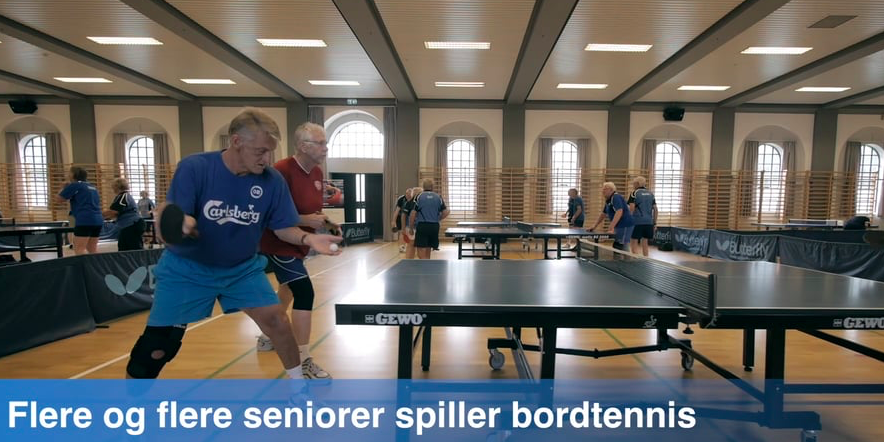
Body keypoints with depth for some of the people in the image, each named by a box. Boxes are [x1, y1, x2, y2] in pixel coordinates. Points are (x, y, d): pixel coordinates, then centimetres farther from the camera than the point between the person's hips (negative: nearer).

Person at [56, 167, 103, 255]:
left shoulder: (74, 185, -1)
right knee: (92, 249, 9)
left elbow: (58, 199, 5)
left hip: (84, 221, -8)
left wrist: (63, 188, 20)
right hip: (98, 220, 8)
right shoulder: (92, 186, 21)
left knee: (79, 249, -7)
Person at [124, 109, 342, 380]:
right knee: (156, 348, 3)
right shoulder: (194, 168, -20)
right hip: (187, 269, -2)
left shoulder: (272, 180, -13)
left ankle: (299, 381, 20)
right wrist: (176, 226, -48)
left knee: (276, 321, -4)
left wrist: (308, 238, -27)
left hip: (243, 268, 2)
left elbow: (283, 227, -7)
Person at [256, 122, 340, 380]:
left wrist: (323, 220, -2)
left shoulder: (317, 173, 3)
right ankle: (303, 361, -6)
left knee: (288, 292, 23)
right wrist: (307, 220, -29)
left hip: (298, 245, 10)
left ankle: (267, 338, 46)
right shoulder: (282, 171, -23)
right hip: (278, 245, -10)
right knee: (305, 293, -17)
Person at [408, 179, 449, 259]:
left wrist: (411, 227, 6)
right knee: (427, 254, 16)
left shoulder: (419, 197, -1)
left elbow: (413, 214, -5)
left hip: (422, 226, -4)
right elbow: (445, 212, 2)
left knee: (421, 255, -2)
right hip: (434, 227, 4)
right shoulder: (438, 197, 6)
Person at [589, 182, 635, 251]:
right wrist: (594, 226, 21)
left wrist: (611, 227, -36)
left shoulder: (616, 197, -15)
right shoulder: (608, 200, 15)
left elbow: (619, 212, -29)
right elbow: (603, 214, 24)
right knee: (616, 246, 13)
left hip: (625, 225, -10)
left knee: (621, 247, -11)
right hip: (620, 226, 10)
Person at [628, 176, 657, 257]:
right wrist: (655, 222, 14)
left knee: (634, 244, 1)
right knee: (645, 244, 13)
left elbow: (631, 208, -12)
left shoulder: (634, 193, -4)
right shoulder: (651, 194, 12)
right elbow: (655, 209, 10)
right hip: (648, 222, 5)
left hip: (637, 222, -5)